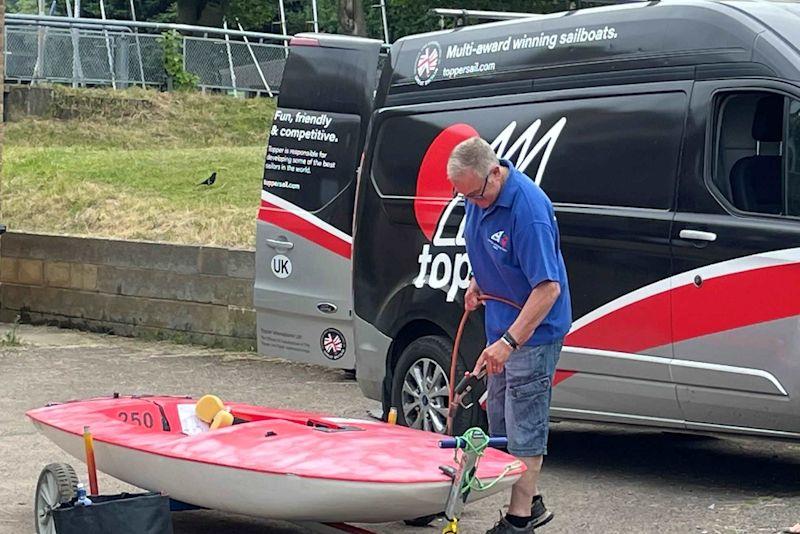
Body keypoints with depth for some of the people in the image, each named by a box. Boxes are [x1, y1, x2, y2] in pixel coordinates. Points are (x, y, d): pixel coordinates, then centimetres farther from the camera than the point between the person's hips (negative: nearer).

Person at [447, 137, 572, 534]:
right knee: (501, 422, 15)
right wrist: (477, 283, 5)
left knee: (523, 426, -4)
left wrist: (509, 342, -34)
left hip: (534, 331, -9)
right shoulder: (478, 197, -1)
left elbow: (548, 288, -30)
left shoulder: (528, 209, -28)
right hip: (500, 324, 9)